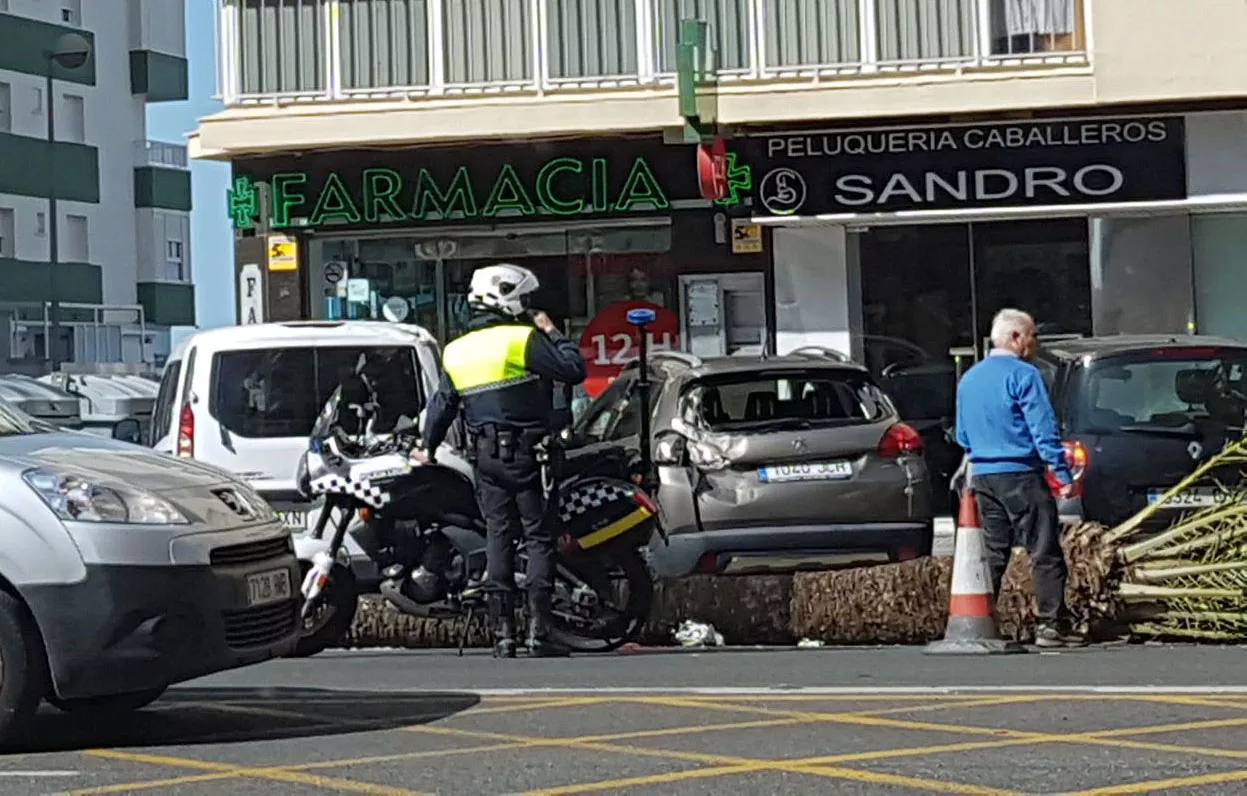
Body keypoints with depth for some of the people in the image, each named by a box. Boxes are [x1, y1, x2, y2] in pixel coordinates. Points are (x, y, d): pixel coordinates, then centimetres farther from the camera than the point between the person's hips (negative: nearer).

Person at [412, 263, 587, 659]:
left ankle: (502, 633, 5)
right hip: (525, 453, -6)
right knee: (539, 537, -1)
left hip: (485, 457, 6)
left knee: (497, 537, 7)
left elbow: (442, 404, 16)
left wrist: (429, 447, 29)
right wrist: (551, 333, 2)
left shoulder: (455, 351, 11)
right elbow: (573, 370, -13)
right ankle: (539, 631, -6)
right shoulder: (523, 339, -10)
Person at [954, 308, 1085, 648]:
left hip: (983, 477, 7)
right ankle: (1051, 625, -5)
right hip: (1021, 476, -7)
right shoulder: (1023, 375, -9)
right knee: (1045, 553, -3)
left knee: (993, 553, 11)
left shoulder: (968, 379, 14)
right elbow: (1044, 430, -14)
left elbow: (963, 436, 21)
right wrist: (1063, 475, -14)